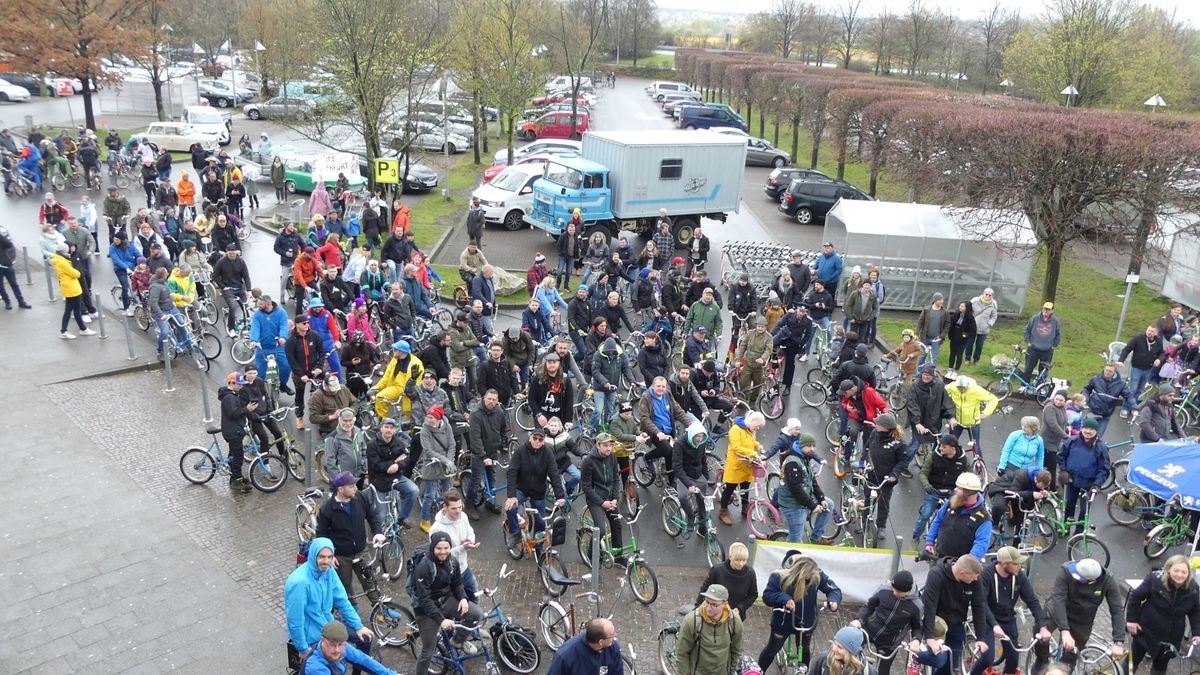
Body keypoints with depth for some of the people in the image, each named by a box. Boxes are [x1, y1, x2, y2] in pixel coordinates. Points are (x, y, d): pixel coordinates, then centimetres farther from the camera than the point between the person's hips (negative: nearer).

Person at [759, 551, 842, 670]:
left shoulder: (817, 574, -21)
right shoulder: (779, 576, -28)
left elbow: (834, 589, -14)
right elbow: (767, 595, -26)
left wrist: (833, 600, -36)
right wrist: (784, 598, -44)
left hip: (806, 623, 2)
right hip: (783, 622, -2)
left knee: (804, 650, 25)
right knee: (772, 650, 13)